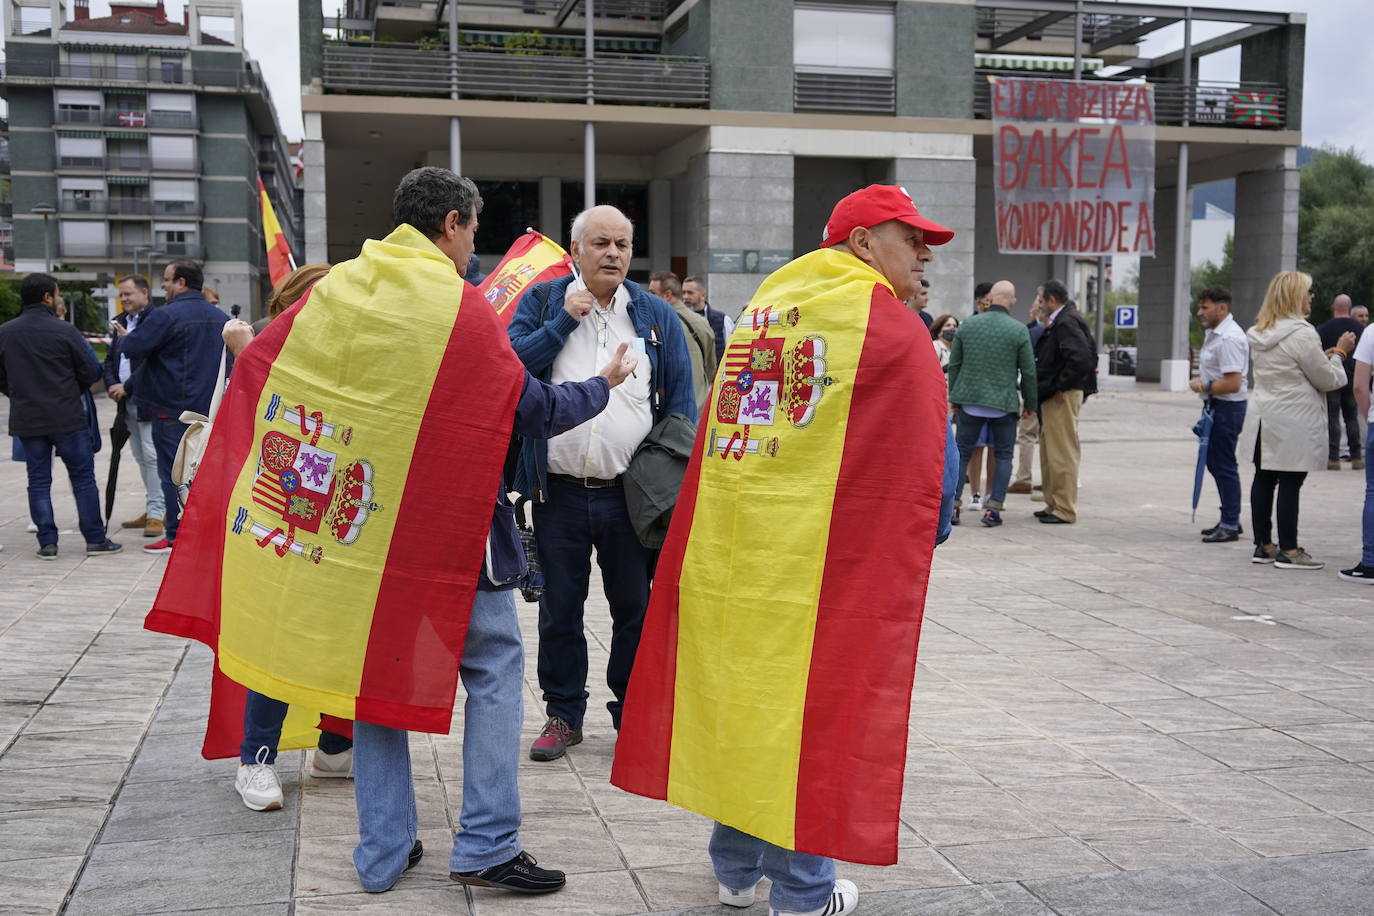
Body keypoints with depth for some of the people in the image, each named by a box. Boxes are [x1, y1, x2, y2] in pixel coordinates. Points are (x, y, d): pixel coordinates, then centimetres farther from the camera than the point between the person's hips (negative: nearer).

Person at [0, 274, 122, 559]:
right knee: (83, 477, 5)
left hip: (26, 420, 4)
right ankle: (95, 539, 7)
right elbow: (89, 372, -4)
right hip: (67, 418, -3)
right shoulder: (64, 331, -10)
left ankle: (47, 543, 7)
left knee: (38, 480, 9)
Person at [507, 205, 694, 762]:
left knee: (636, 610, 9)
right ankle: (563, 714, 25)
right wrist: (564, 319, -13)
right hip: (559, 492, 0)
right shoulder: (542, 302, 5)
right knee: (559, 611, 10)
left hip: (631, 494, 0)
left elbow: (680, 405, 7)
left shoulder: (657, 316, 6)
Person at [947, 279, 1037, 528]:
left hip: (969, 400, 2)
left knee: (962, 453, 10)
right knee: (1003, 456, 9)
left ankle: (953, 505, 7)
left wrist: (954, 397, 16)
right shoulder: (1019, 330, -6)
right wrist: (1030, 402, 11)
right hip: (1004, 403, -2)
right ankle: (993, 508, 4)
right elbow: (1028, 372, -2)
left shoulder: (967, 325, 2)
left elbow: (954, 365, 6)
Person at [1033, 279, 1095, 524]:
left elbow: (1080, 359, -27)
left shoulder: (1066, 323, -16)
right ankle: (1054, 505, 25)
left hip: (1062, 397, -11)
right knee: (1050, 452, 16)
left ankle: (1065, 510, 0)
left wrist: (1060, 386, -20)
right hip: (1052, 397, 11)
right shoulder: (1059, 323, 15)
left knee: (1061, 453, -6)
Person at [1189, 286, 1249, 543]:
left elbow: (1233, 383, -25)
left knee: (1224, 466, -5)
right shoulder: (1214, 333, 14)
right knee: (1215, 463, 16)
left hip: (1227, 408, -11)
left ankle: (1230, 526, 2)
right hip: (1216, 406, 11)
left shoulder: (1229, 338, -20)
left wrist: (1204, 386, -14)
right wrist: (1203, 384, 13)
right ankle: (1229, 520, 26)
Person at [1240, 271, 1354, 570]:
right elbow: (1327, 380, -7)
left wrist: (1323, 356, 18)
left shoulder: (1259, 333, 10)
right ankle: (1288, 551, 3)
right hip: (1293, 423, -8)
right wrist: (1339, 353, 8)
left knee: (1264, 479, 10)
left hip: (1263, 419, 8)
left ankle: (1263, 545, 17)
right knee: (1290, 483, -2)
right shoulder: (1302, 334, -15)